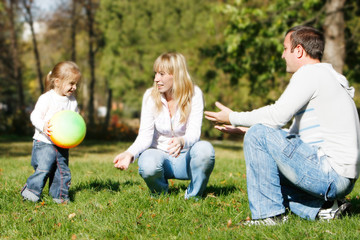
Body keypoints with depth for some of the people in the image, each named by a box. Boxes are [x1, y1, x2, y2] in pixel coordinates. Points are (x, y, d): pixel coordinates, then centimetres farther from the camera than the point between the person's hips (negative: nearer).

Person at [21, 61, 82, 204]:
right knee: (44, 168, -15)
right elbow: (35, 116, -11)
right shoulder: (46, 98, -10)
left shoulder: (72, 101, 9)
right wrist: (43, 126, -29)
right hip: (44, 142, -6)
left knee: (63, 171, 8)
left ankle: (60, 195, 21)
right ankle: (30, 191, 1)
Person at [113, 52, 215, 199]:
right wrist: (130, 154, -32)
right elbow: (145, 136, -11)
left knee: (205, 149, -34)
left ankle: (194, 195, -7)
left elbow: (194, 132, -20)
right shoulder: (150, 96, -7)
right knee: (148, 166, -36)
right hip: (160, 153, 0)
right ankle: (160, 193, 2)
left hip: (185, 157, 0)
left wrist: (182, 142, -45)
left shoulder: (194, 94, -10)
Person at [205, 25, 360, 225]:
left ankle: (268, 214, -9)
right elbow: (295, 134, 22)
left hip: (330, 173, -10)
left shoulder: (310, 73, -9)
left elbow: (278, 116, -18)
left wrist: (233, 117, -3)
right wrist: (244, 129, 20)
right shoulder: (328, 77, 22)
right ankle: (323, 208, 8)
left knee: (258, 135, -12)